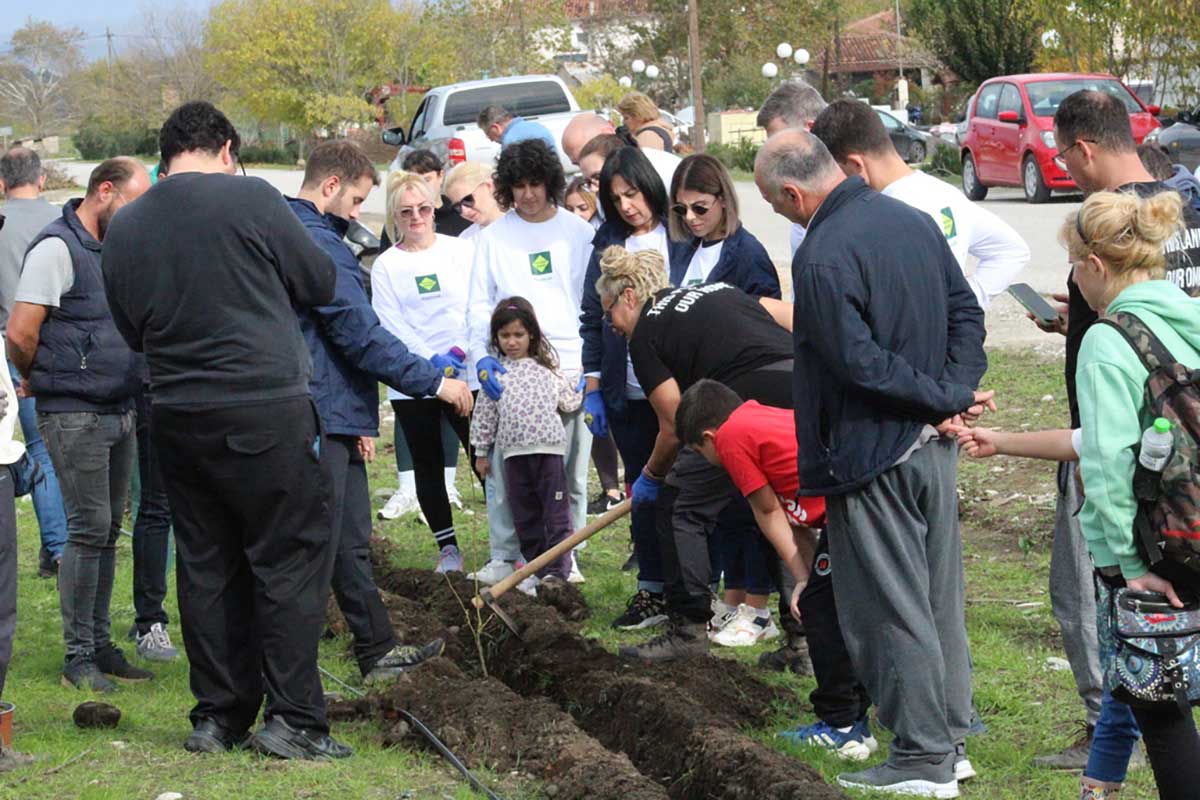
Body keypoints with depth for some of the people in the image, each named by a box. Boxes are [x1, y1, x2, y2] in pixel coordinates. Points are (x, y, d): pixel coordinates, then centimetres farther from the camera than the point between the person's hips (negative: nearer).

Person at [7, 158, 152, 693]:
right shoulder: (57, 248, -13)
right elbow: (20, 333, -18)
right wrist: (35, 379, 0)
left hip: (118, 412, 8)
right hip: (75, 417, -8)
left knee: (107, 530, 11)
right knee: (89, 529, -7)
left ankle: (100, 644, 19)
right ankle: (78, 656, 0)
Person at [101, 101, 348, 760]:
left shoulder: (123, 229, 5)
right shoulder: (250, 199, -9)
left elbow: (132, 331, 14)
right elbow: (321, 284, 0)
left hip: (177, 415, 5)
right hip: (266, 409, -5)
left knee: (206, 565, 13)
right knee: (292, 557, 1)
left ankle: (218, 716, 17)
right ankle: (293, 718, 0)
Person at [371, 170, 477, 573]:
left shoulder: (460, 251, 6)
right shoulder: (386, 265, 5)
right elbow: (390, 325, -3)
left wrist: (461, 349, -15)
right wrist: (432, 361, -15)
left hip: (464, 375, -1)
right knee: (428, 466, 8)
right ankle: (448, 547, 17)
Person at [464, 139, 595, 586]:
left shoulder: (578, 233, 6)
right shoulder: (494, 238, 7)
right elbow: (479, 304, 6)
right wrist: (482, 356, -10)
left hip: (570, 365, 0)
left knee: (570, 473, 5)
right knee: (506, 470, -1)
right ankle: (505, 557, 9)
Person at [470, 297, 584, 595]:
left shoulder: (547, 369, 8)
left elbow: (568, 403, 17)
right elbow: (485, 414, 10)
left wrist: (582, 386, 6)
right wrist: (481, 452, 10)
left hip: (549, 449, -1)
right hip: (514, 453, 1)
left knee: (556, 514, -5)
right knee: (525, 517, 7)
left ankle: (556, 572, -5)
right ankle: (536, 569, 16)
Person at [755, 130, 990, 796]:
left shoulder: (821, 256, -20)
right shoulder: (913, 220, 6)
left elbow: (859, 363, -23)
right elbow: (966, 312, 9)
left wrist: (949, 399, -14)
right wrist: (954, 395, 0)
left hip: (870, 453, -8)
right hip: (933, 444, 9)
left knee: (891, 610, 1)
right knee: (939, 597, 16)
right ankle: (949, 737, 25)